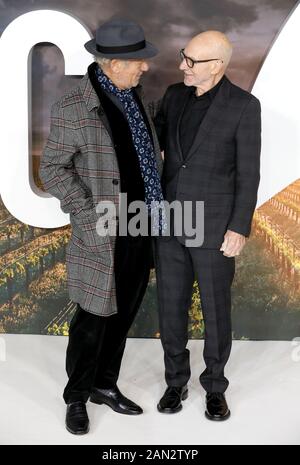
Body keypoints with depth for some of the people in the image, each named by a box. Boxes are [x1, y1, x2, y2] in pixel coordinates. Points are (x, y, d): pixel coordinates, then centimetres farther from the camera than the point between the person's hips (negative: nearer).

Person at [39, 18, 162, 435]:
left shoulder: (134, 95, 6)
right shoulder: (73, 108, -15)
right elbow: (53, 170, -12)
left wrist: (159, 204, 12)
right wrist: (88, 217, -20)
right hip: (105, 232, -6)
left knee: (124, 312, 15)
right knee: (94, 316, 4)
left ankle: (104, 385, 33)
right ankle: (76, 396, 25)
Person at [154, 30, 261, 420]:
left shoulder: (244, 105, -10)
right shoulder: (174, 95, 4)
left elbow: (248, 172, -9)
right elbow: (153, 142, 15)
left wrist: (240, 228, -13)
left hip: (215, 225, -4)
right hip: (170, 221, 4)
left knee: (216, 310, 7)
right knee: (171, 307, 9)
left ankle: (215, 387, 28)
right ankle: (176, 381, 29)